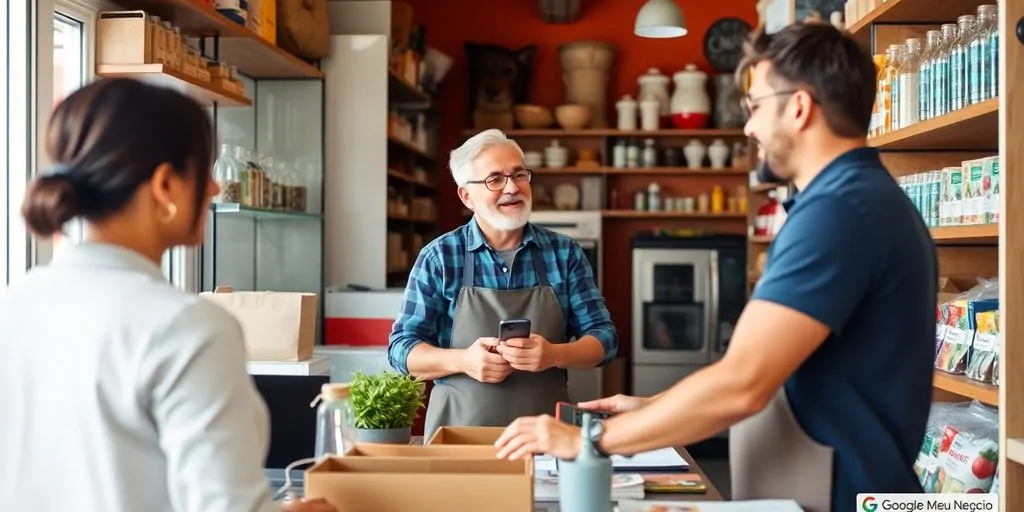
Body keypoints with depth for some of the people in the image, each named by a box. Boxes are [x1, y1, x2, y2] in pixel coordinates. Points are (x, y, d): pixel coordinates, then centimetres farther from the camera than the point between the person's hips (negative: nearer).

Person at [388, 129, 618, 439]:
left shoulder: (565, 253, 6)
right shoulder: (438, 258, 2)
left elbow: (603, 337, 6)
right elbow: (401, 348, 2)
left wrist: (554, 355, -15)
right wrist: (464, 360, -16)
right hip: (459, 431, -1)